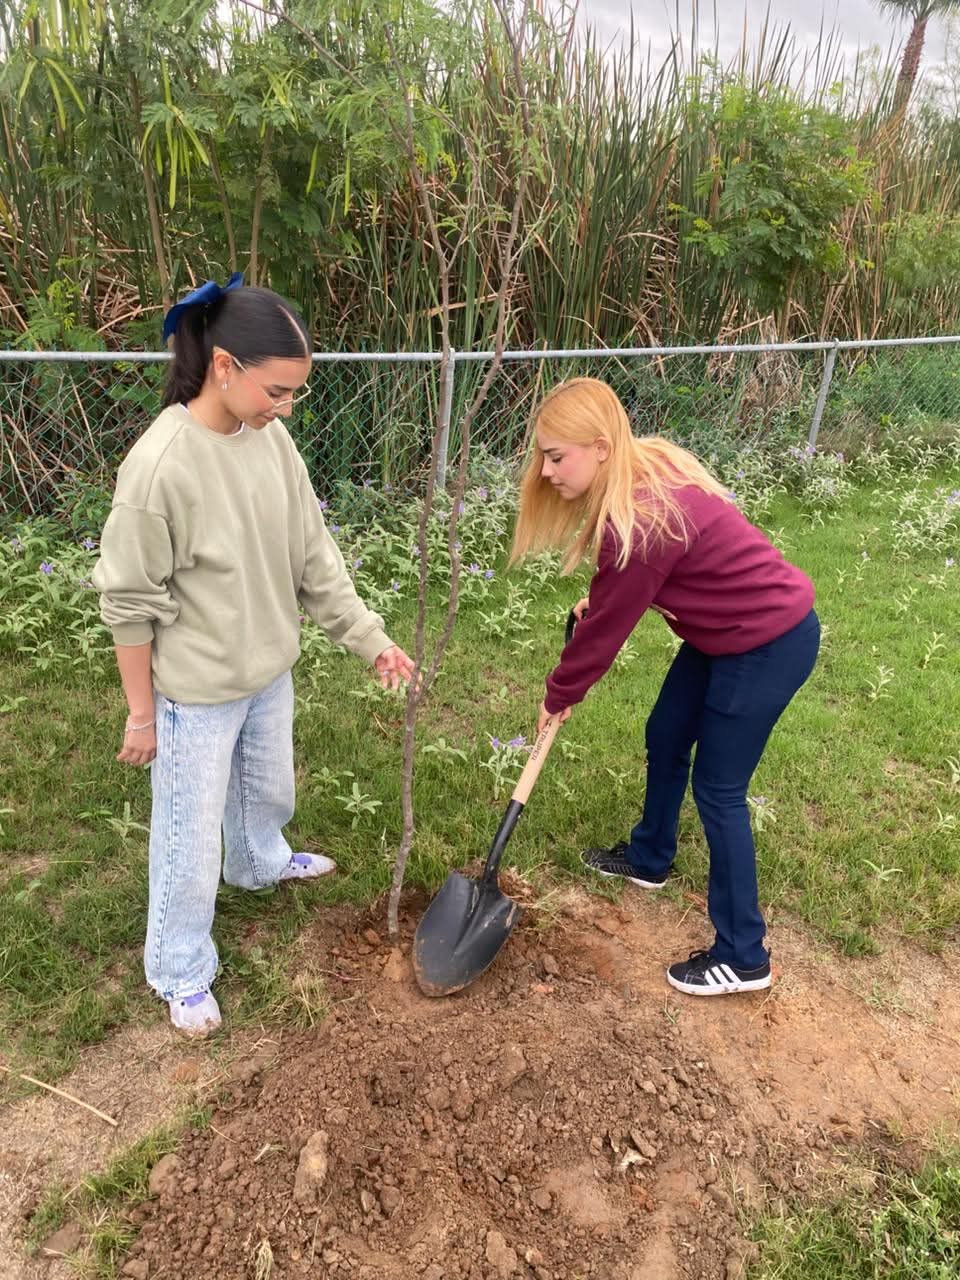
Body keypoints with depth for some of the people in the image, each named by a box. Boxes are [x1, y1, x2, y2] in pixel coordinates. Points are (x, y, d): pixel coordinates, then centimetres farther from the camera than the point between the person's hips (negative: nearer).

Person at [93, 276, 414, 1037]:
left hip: (270, 672, 7)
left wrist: (371, 640, 1)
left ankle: (260, 862, 61)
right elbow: (131, 605, -17)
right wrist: (142, 714, -10)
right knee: (191, 833, 11)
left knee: (268, 789, 29)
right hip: (196, 692, -6)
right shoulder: (160, 465, -26)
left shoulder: (270, 438, -7)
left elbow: (314, 556, 1)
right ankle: (181, 971, 35)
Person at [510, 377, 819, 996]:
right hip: (728, 629, 10)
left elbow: (607, 626, -17)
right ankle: (649, 859, 44)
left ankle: (743, 957, 15)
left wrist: (559, 696, -2)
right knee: (665, 738, 20)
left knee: (718, 788, -1)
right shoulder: (644, 468, -3)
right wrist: (595, 599, -2)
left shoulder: (641, 520, -31)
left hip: (771, 641, -10)